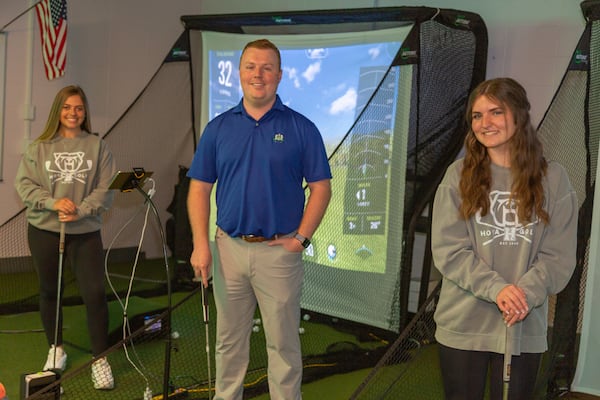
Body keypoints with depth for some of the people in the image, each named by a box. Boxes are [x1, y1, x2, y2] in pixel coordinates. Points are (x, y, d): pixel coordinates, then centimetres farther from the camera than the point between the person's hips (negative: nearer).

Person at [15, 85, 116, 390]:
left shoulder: (97, 146, 0)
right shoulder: (39, 147, 3)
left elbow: (105, 189, -4)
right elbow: (24, 184, -1)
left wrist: (80, 211, -17)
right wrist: (53, 203, -16)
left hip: (86, 232, -1)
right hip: (44, 230, 2)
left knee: (94, 292, -8)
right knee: (50, 291, 14)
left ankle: (100, 359, 5)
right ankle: (56, 349, 35)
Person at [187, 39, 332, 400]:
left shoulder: (302, 128, -2)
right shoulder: (218, 128, 5)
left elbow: (321, 188, -2)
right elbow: (200, 188, 4)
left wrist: (302, 237, -10)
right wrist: (201, 244, -4)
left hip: (280, 251, -2)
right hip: (229, 249, 3)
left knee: (283, 344, 9)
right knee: (229, 342, 16)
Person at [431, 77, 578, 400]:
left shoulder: (553, 178, 0)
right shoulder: (458, 175, -1)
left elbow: (559, 257, -2)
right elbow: (447, 249, -7)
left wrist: (526, 294, -20)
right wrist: (496, 288, -20)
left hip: (524, 327, 0)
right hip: (463, 325, 0)